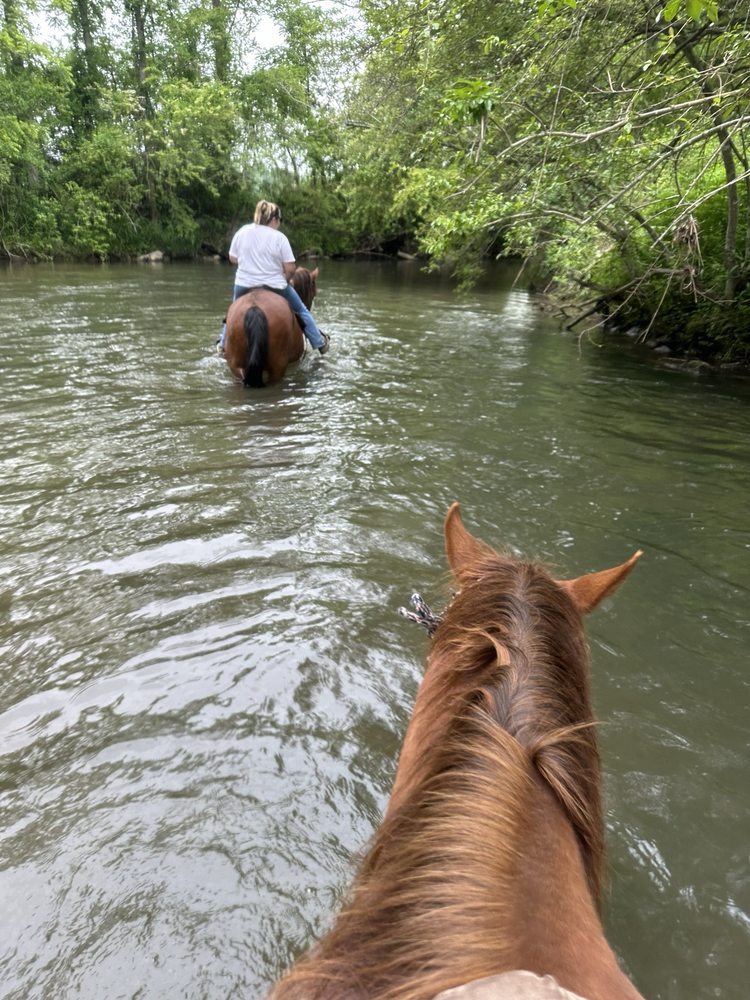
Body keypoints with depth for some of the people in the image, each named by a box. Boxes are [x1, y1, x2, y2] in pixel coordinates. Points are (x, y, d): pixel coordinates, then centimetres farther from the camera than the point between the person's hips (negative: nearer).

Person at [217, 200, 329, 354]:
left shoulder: (242, 231, -1)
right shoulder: (279, 237, -12)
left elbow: (232, 258, 6)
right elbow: (290, 268, -14)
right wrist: (284, 279, 6)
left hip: (243, 285, 3)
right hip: (274, 286, -3)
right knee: (302, 310, 19)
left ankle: (223, 343, 42)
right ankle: (320, 343, 24)